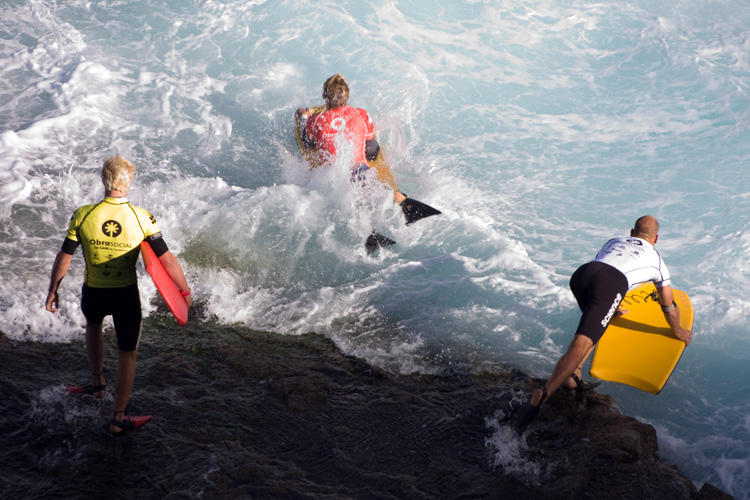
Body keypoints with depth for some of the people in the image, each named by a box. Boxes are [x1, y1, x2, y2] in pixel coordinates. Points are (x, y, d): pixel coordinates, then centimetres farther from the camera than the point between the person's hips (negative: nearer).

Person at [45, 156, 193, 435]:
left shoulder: (83, 215, -13)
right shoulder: (142, 218, -14)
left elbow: (63, 258, -5)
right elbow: (166, 260, -12)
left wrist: (52, 291, 10)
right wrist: (185, 290, 2)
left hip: (93, 293, 1)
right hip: (126, 294, -1)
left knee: (93, 324, 36)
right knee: (127, 354, 14)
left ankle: (98, 382, 41)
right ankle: (118, 418, 20)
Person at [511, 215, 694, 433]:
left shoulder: (614, 241, 40)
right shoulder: (656, 260, 34)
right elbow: (669, 305, 45)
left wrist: (611, 308, 65)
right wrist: (677, 330, 64)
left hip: (581, 273, 4)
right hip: (612, 283, -4)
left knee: (594, 324, 32)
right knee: (582, 344, -15)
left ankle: (574, 376, 14)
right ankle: (539, 398, -32)